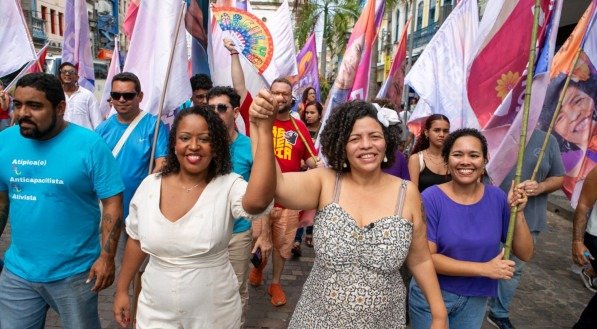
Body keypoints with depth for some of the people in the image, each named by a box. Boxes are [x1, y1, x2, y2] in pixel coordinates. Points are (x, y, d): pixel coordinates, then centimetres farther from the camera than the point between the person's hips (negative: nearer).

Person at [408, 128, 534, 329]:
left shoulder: (497, 198, -7)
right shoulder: (431, 198, -18)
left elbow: (525, 254, -4)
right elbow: (426, 258, -21)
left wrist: (517, 213, -19)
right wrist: (485, 269, -21)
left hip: (477, 298, 3)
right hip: (431, 296, -3)